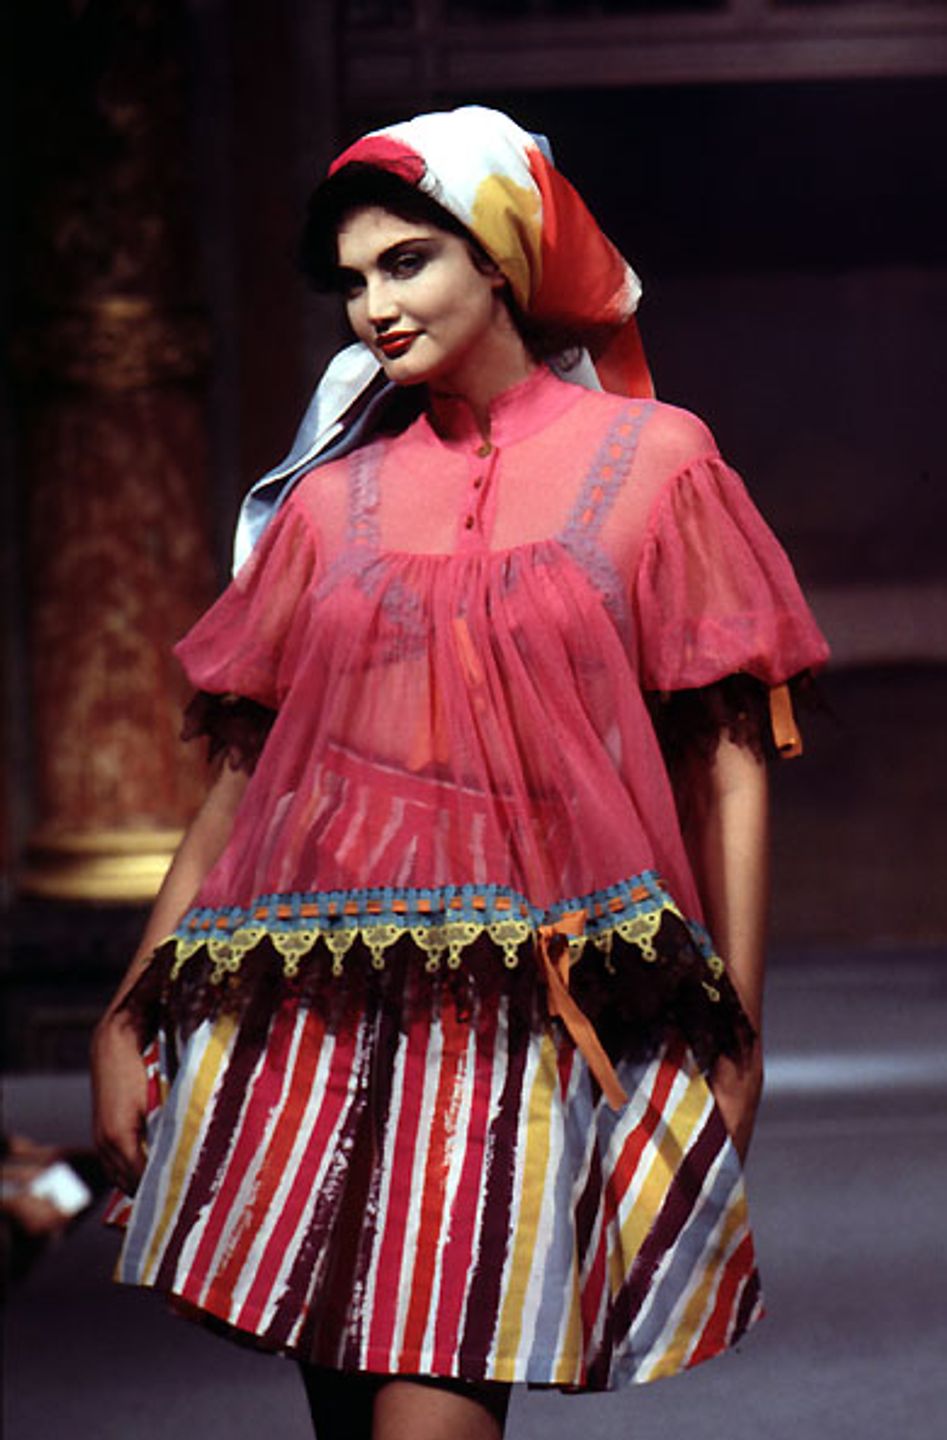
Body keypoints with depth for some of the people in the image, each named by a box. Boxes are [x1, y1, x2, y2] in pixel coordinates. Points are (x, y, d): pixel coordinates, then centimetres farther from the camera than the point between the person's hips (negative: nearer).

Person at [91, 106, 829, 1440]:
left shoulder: (651, 464, 6)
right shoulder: (335, 499, 14)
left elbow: (727, 768, 4)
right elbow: (242, 769, 14)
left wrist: (736, 1035, -1)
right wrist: (129, 1017, 7)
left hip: (534, 1017, -3)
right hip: (320, 1010, 4)